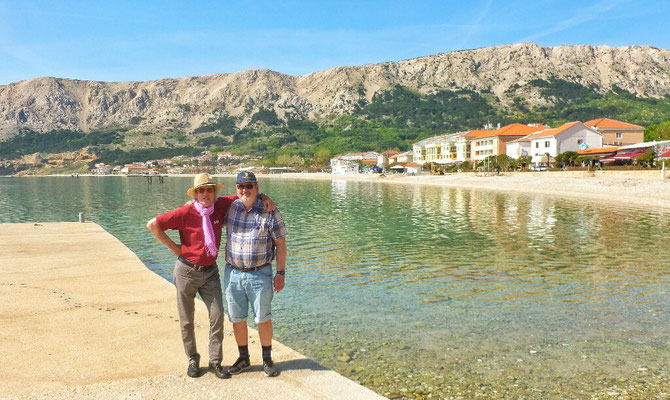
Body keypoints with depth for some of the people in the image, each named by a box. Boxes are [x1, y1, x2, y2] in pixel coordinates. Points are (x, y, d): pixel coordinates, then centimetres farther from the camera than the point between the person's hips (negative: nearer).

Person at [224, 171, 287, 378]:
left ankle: (267, 359, 23)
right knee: (237, 319, 11)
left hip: (260, 275, -3)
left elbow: (280, 244, -4)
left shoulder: (270, 212, -7)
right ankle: (243, 358, 29)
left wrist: (280, 273, -8)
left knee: (263, 319, 6)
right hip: (233, 274, 3)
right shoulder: (230, 208, 1)